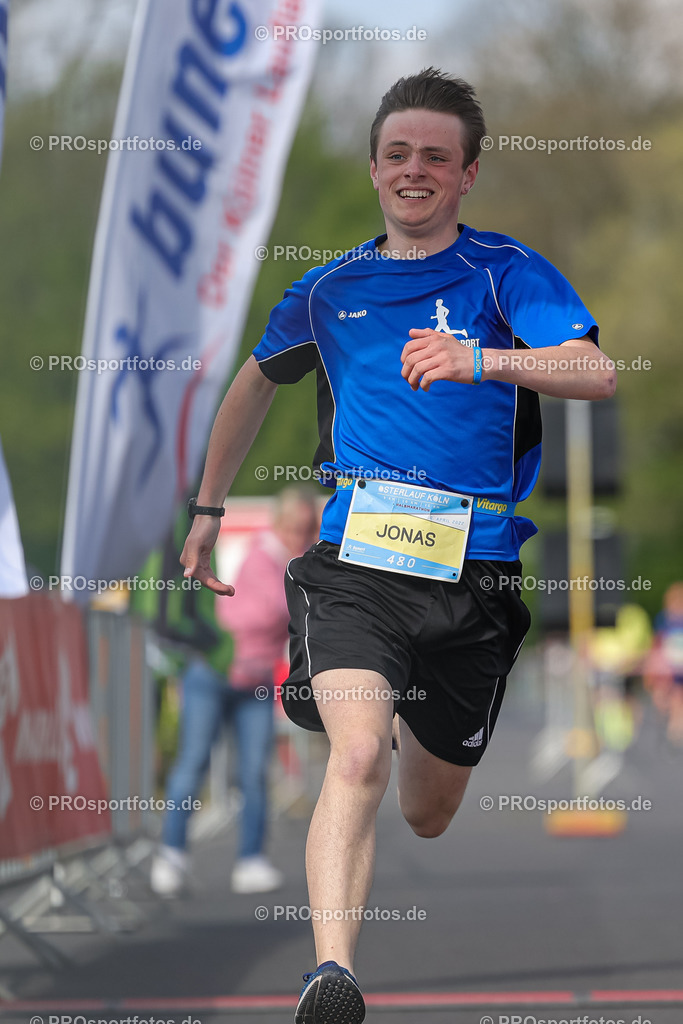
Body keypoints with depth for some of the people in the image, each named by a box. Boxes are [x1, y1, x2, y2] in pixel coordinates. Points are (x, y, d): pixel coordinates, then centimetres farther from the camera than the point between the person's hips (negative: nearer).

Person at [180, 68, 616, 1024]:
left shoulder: (508, 273, 2)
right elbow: (256, 382, 33)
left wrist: (479, 360, -33)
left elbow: (597, 372, -16)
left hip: (474, 576, 0)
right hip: (354, 561, 0)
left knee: (427, 816, 14)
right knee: (357, 757, -26)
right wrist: (208, 509, 36)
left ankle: (418, 722, 51)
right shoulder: (330, 290, 14)